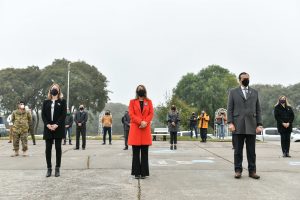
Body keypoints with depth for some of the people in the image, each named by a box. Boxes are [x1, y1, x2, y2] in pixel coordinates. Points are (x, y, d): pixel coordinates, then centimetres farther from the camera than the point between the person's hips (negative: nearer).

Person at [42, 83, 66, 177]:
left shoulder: (62, 101, 6)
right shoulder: (46, 102, 13)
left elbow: (63, 114, -4)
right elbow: (43, 114, 5)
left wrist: (57, 125, -15)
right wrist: (47, 125, -10)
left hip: (58, 128, -2)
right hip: (48, 128, 2)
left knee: (58, 148, 0)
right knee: (48, 149, 2)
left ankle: (57, 169, 6)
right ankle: (49, 169, 8)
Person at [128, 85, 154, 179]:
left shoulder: (149, 101, 13)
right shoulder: (132, 101, 9)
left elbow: (151, 114, 5)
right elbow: (131, 114, 0)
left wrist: (145, 122, -12)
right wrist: (140, 122, -14)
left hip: (146, 129, 1)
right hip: (135, 129, -1)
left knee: (145, 153, 2)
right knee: (136, 153, 0)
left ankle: (144, 172, 7)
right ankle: (136, 172, 5)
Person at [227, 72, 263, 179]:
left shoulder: (255, 92, 14)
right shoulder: (233, 92, 8)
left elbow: (258, 109, 11)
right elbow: (230, 109, 3)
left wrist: (259, 124, 2)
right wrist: (230, 123, -9)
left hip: (251, 126, 2)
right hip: (238, 126, -2)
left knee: (251, 150, 4)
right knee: (238, 150, 3)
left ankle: (252, 171, 12)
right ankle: (238, 170, 10)